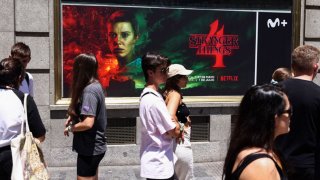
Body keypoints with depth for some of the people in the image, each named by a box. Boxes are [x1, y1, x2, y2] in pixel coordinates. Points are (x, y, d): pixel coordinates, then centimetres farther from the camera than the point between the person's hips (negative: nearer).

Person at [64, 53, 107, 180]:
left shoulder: (89, 91, -23)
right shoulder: (95, 85, 6)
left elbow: (88, 123, -30)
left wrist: (70, 128, -13)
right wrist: (74, 117, 6)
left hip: (89, 148, -9)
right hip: (94, 146, 9)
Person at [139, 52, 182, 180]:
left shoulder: (147, 95, 7)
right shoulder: (154, 100, -24)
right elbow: (175, 132, -18)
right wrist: (176, 122, 1)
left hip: (155, 162, 9)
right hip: (159, 165, -9)